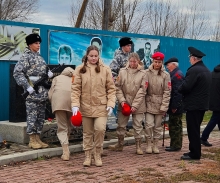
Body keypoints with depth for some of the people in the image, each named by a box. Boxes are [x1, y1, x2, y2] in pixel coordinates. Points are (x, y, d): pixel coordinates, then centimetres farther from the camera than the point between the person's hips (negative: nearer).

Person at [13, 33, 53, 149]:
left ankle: (37, 138, 18)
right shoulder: (26, 56, -6)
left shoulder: (39, 57, 18)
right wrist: (27, 86, -19)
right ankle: (32, 140, 5)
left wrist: (48, 74, 0)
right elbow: (17, 72, -14)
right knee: (32, 116, -3)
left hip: (42, 92, 8)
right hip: (32, 92, -8)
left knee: (41, 116, 10)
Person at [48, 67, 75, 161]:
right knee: (68, 126, 19)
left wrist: (54, 104, 30)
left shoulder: (57, 78, 31)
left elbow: (50, 94, 19)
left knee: (62, 128, 2)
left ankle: (66, 152, -11)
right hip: (73, 99, 1)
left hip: (58, 98, -1)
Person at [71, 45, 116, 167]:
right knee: (87, 133, 10)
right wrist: (75, 105, -11)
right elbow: (75, 88, -2)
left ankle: (98, 154, 7)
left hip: (101, 106, -1)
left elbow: (111, 88, 3)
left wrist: (110, 104, -7)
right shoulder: (80, 69, 2)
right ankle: (88, 156, 23)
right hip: (85, 106, 1)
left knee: (100, 129, -14)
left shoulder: (105, 69, 2)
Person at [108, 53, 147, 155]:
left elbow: (142, 91, -8)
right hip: (124, 104, 2)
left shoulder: (143, 73, -5)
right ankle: (120, 144, 28)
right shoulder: (122, 72, 0)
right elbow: (118, 87, 1)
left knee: (138, 126, 6)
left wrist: (135, 105, -13)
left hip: (138, 105, -2)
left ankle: (138, 146, 17)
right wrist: (122, 100, -10)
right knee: (121, 125, 12)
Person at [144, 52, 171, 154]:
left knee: (158, 126, 8)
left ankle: (155, 145, 21)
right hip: (149, 103, -1)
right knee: (149, 124, -7)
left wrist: (164, 106, -7)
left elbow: (167, 91, -2)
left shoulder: (166, 75, 0)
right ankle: (148, 145, 9)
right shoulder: (147, 73, -2)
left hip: (160, 104, 1)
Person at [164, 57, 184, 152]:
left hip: (176, 107, -11)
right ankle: (176, 144, 24)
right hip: (175, 106, 11)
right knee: (176, 125, 15)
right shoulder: (174, 74, 16)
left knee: (174, 126, -4)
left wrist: (174, 106, -23)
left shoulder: (177, 75, -16)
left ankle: (175, 146, 2)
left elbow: (177, 92, -23)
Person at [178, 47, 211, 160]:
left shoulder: (194, 70, -16)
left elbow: (185, 87, -22)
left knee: (193, 130, -4)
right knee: (195, 129, 16)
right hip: (202, 104, 10)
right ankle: (194, 151, 22)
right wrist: (184, 90, 14)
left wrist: (179, 90, -1)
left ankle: (194, 154, 0)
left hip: (193, 105, -10)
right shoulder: (206, 70, 15)